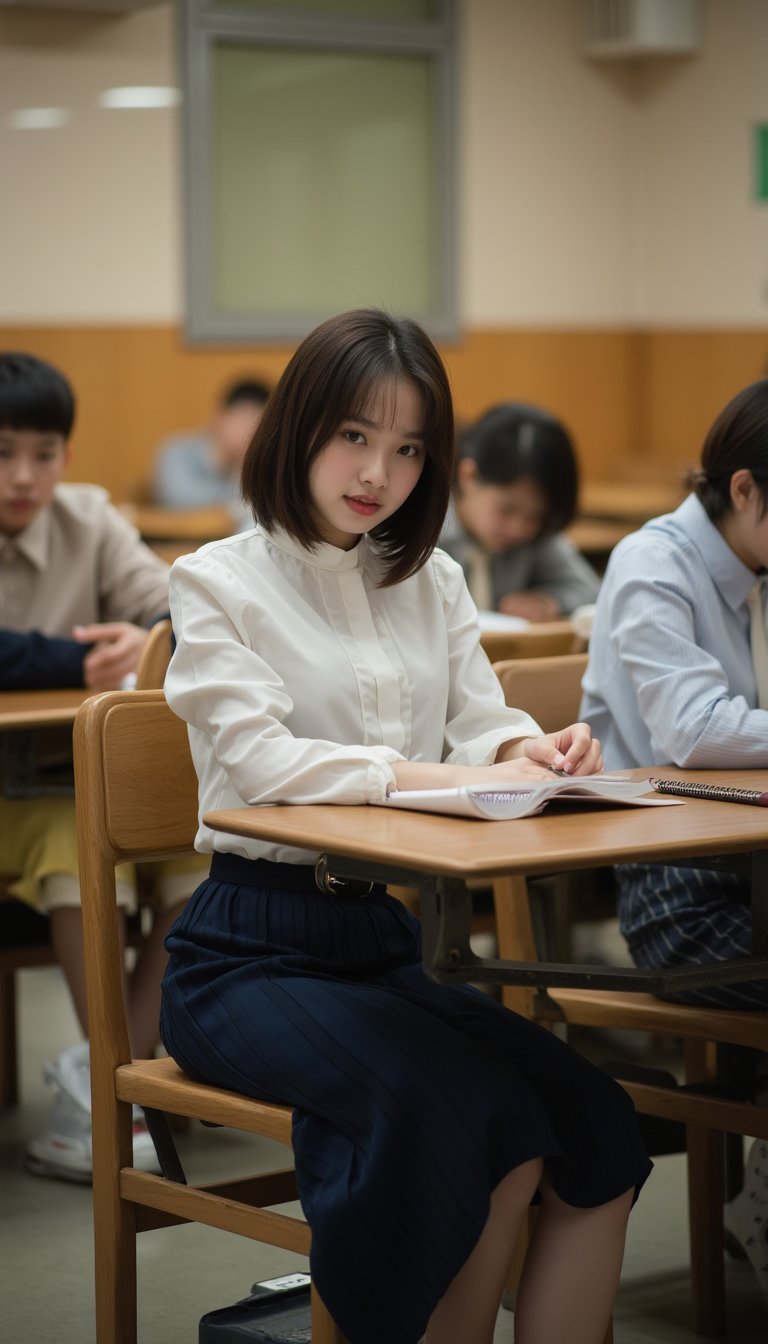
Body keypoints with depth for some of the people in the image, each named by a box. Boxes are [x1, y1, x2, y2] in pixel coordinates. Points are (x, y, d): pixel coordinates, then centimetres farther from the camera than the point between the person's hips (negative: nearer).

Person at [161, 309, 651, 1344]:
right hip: (256, 949, -5)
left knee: (595, 1125, -20)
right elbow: (258, 760, -15)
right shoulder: (219, 583, 0)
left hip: (393, 941, 5)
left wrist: (528, 752, -16)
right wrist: (435, 776, -27)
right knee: (486, 1126, -28)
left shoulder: (433, 582, 17)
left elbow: (481, 723, 9)